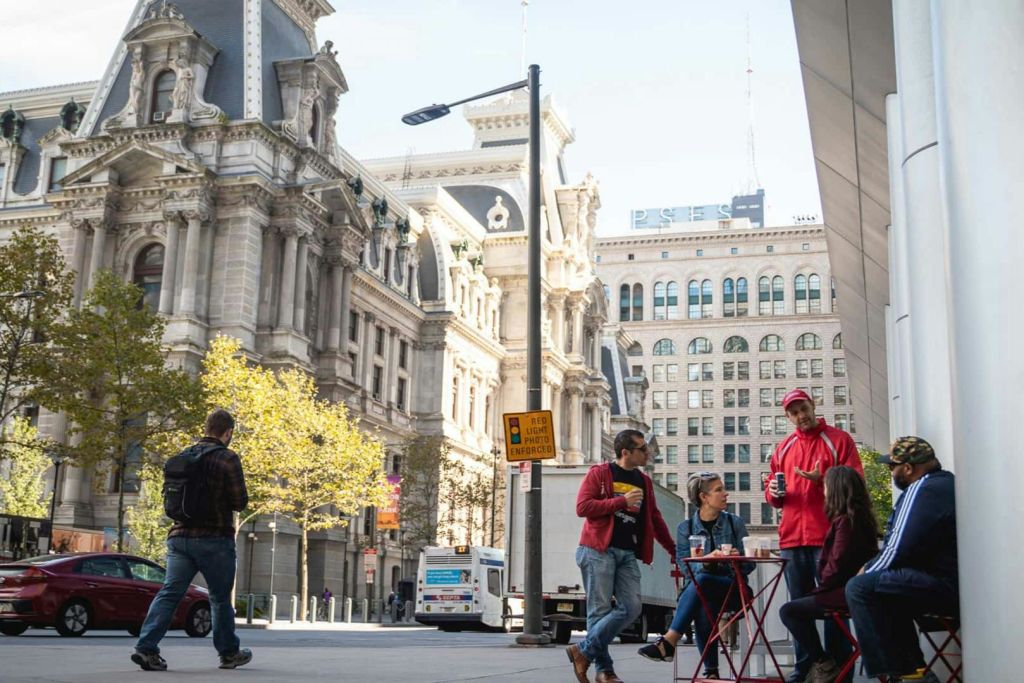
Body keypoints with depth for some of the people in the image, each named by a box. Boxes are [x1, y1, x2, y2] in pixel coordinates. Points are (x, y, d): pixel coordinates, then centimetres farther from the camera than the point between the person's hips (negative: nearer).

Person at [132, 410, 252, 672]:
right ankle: (229, 653, 20)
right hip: (215, 539, -5)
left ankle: (146, 647, -11)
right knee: (220, 597, 8)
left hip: (179, 537, 5)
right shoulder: (228, 458, -8)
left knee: (169, 592, 2)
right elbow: (240, 502, -7)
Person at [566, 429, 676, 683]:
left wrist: (674, 550, 22)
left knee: (631, 608, -8)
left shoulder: (644, 481, 18)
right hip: (599, 550, -5)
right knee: (600, 610, -5)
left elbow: (655, 519, 24)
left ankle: (584, 651, 0)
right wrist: (622, 501, -13)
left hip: (628, 554, 6)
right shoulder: (599, 473, 1)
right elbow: (582, 506, -10)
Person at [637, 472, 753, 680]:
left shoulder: (735, 523, 9)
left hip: (733, 588, -1)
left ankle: (669, 641, -41)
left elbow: (749, 565, 6)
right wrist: (706, 561, -26)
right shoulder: (686, 528, 7)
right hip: (699, 591, 1)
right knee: (702, 606, -38)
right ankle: (711, 670, -37)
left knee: (700, 580, -35)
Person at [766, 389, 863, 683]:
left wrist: (822, 479, -19)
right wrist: (773, 492, -1)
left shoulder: (838, 439, 2)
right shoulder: (783, 448, 16)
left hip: (828, 537, -5)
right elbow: (772, 494, 22)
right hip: (792, 537, 5)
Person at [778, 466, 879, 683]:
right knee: (798, 607, 22)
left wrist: (819, 589, -3)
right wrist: (821, 589, 8)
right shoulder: (861, 517, 11)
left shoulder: (845, 520, -17)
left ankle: (824, 665, 1)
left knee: (789, 611, -5)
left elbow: (837, 565, -19)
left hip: (845, 592, -10)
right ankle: (824, 665, 19)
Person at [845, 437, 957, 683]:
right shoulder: (945, 483, 20)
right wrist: (872, 569, 15)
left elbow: (898, 552, -18)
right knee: (887, 590, 28)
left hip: (945, 586, -11)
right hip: (958, 584, 11)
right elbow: (906, 546, 23)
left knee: (859, 588, -18)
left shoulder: (923, 490, -14)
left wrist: (867, 571, -1)